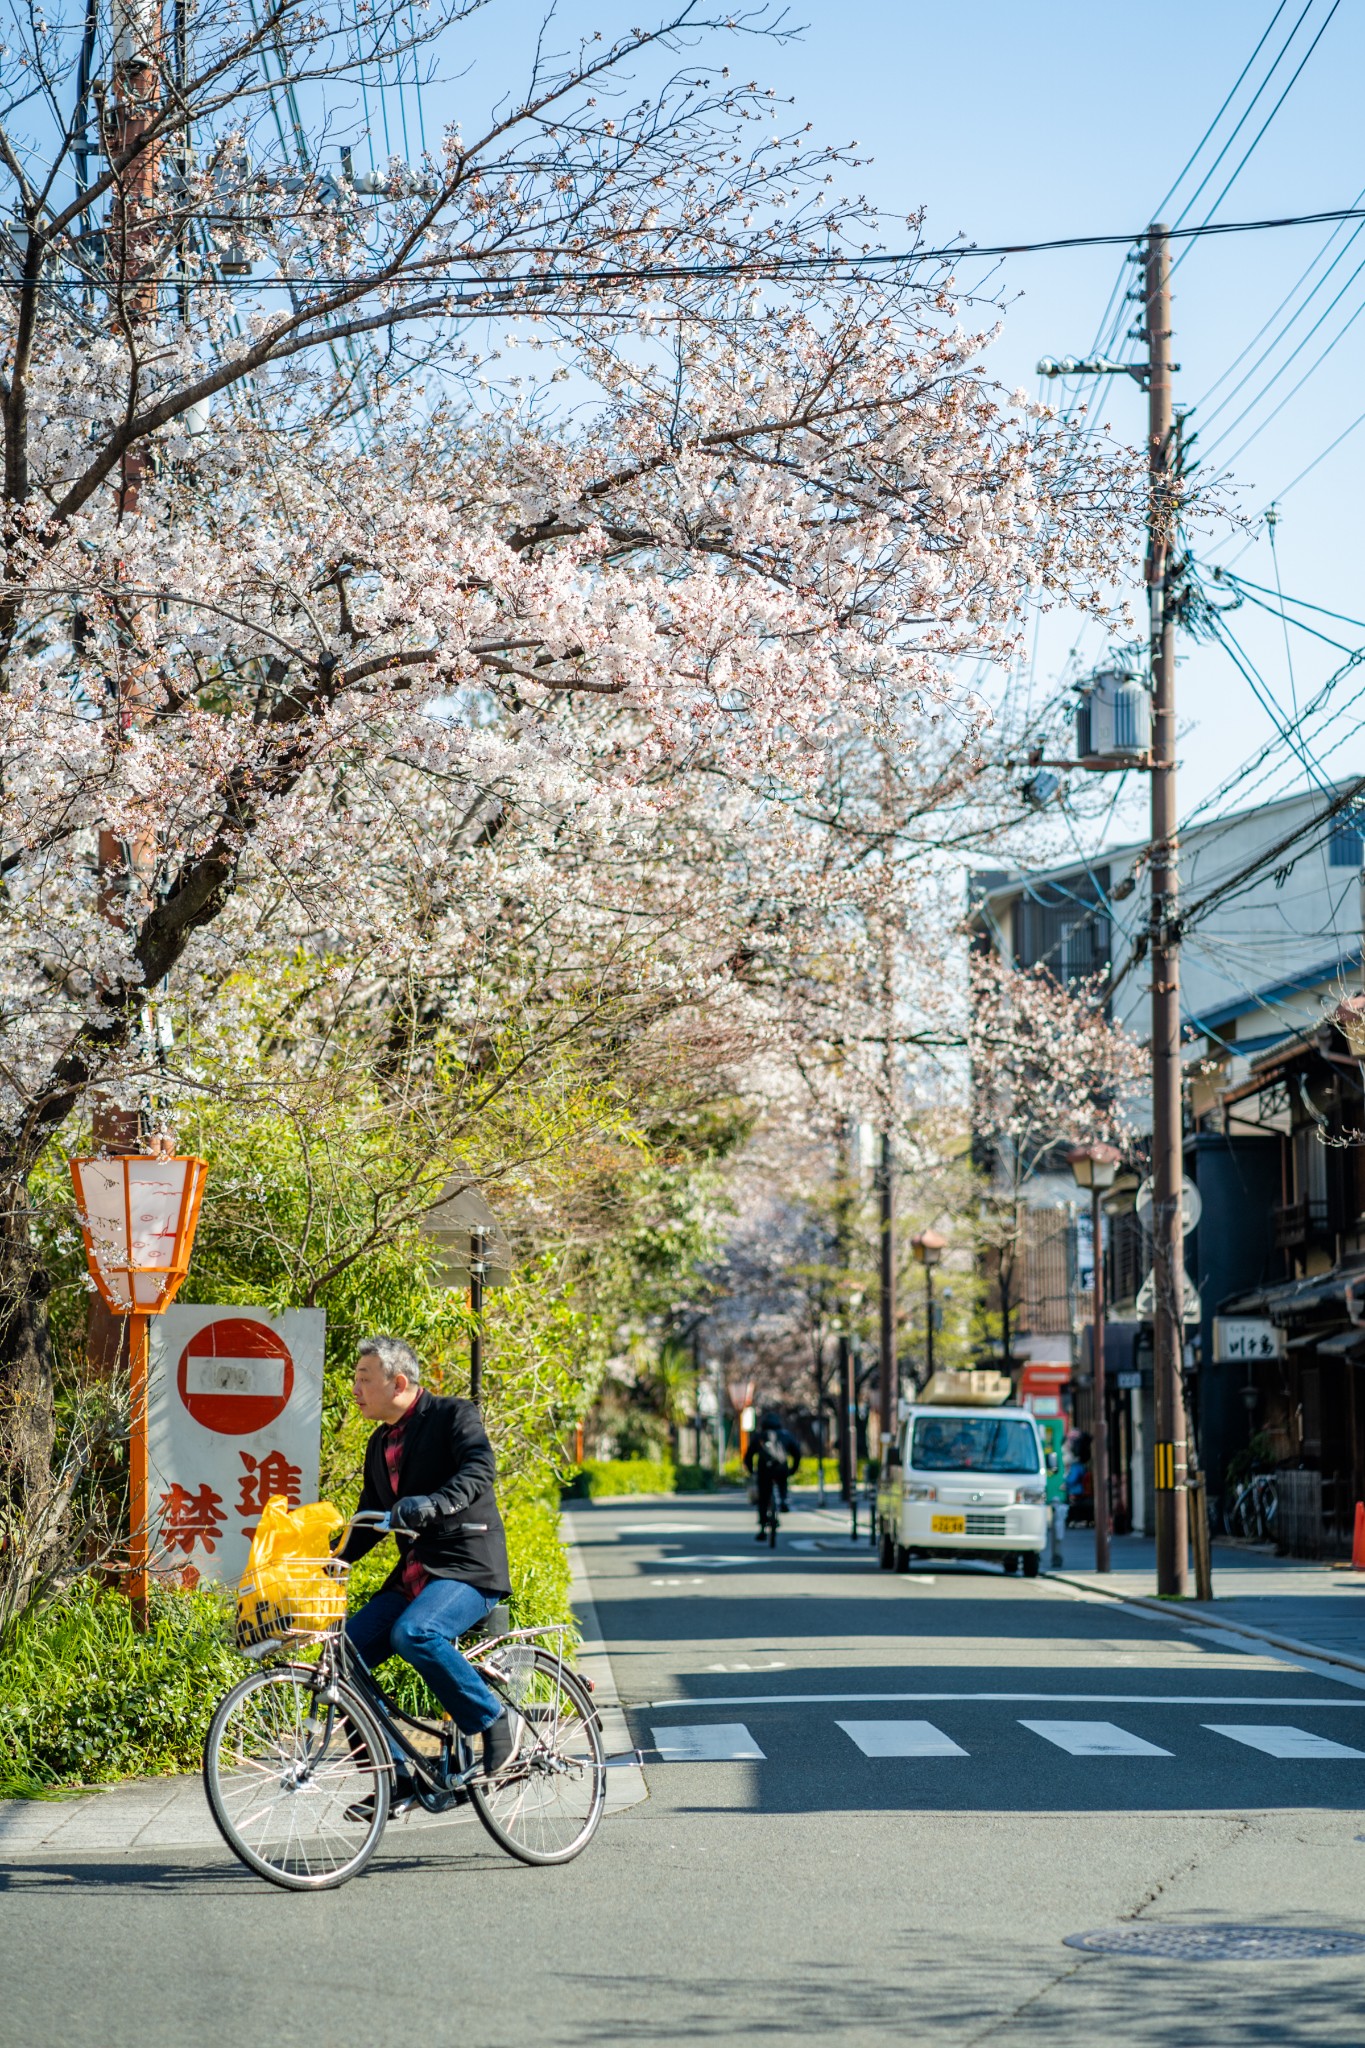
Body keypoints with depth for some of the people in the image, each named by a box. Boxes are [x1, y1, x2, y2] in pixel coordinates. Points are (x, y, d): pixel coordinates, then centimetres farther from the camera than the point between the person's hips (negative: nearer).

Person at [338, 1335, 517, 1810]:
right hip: (414, 1574, 8)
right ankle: (395, 1776, 0)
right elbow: (371, 1517, 21)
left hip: (467, 1566, -8)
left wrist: (433, 1503, -42)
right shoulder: (380, 1443, 16)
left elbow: (478, 1469, -24)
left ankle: (493, 1720, -13)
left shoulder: (453, 1415, -6)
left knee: (414, 1634, -34)